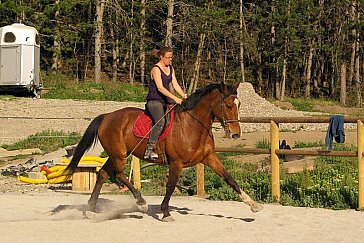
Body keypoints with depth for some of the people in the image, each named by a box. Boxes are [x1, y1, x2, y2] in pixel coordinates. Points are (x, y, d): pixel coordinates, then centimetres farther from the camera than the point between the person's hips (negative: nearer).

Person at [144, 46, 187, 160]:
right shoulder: (156, 69, -11)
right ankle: (149, 149, -32)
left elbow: (175, 84, 13)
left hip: (165, 100, 9)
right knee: (161, 121, -30)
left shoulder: (170, 68, 15)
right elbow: (160, 87, -20)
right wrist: (175, 98, -27)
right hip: (154, 100, -9)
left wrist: (184, 96, -1)